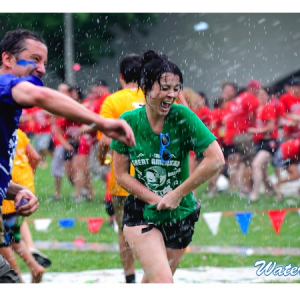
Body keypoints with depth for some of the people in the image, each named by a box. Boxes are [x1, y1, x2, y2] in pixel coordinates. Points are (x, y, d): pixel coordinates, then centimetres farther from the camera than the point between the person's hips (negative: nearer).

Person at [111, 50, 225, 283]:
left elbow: (216, 160, -18)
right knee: (163, 281, -21)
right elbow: (121, 175, -3)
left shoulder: (182, 117, -14)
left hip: (180, 216, 1)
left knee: (152, 281, 15)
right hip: (141, 215, -1)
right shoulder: (128, 122, -9)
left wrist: (177, 194, -15)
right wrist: (157, 200, -14)